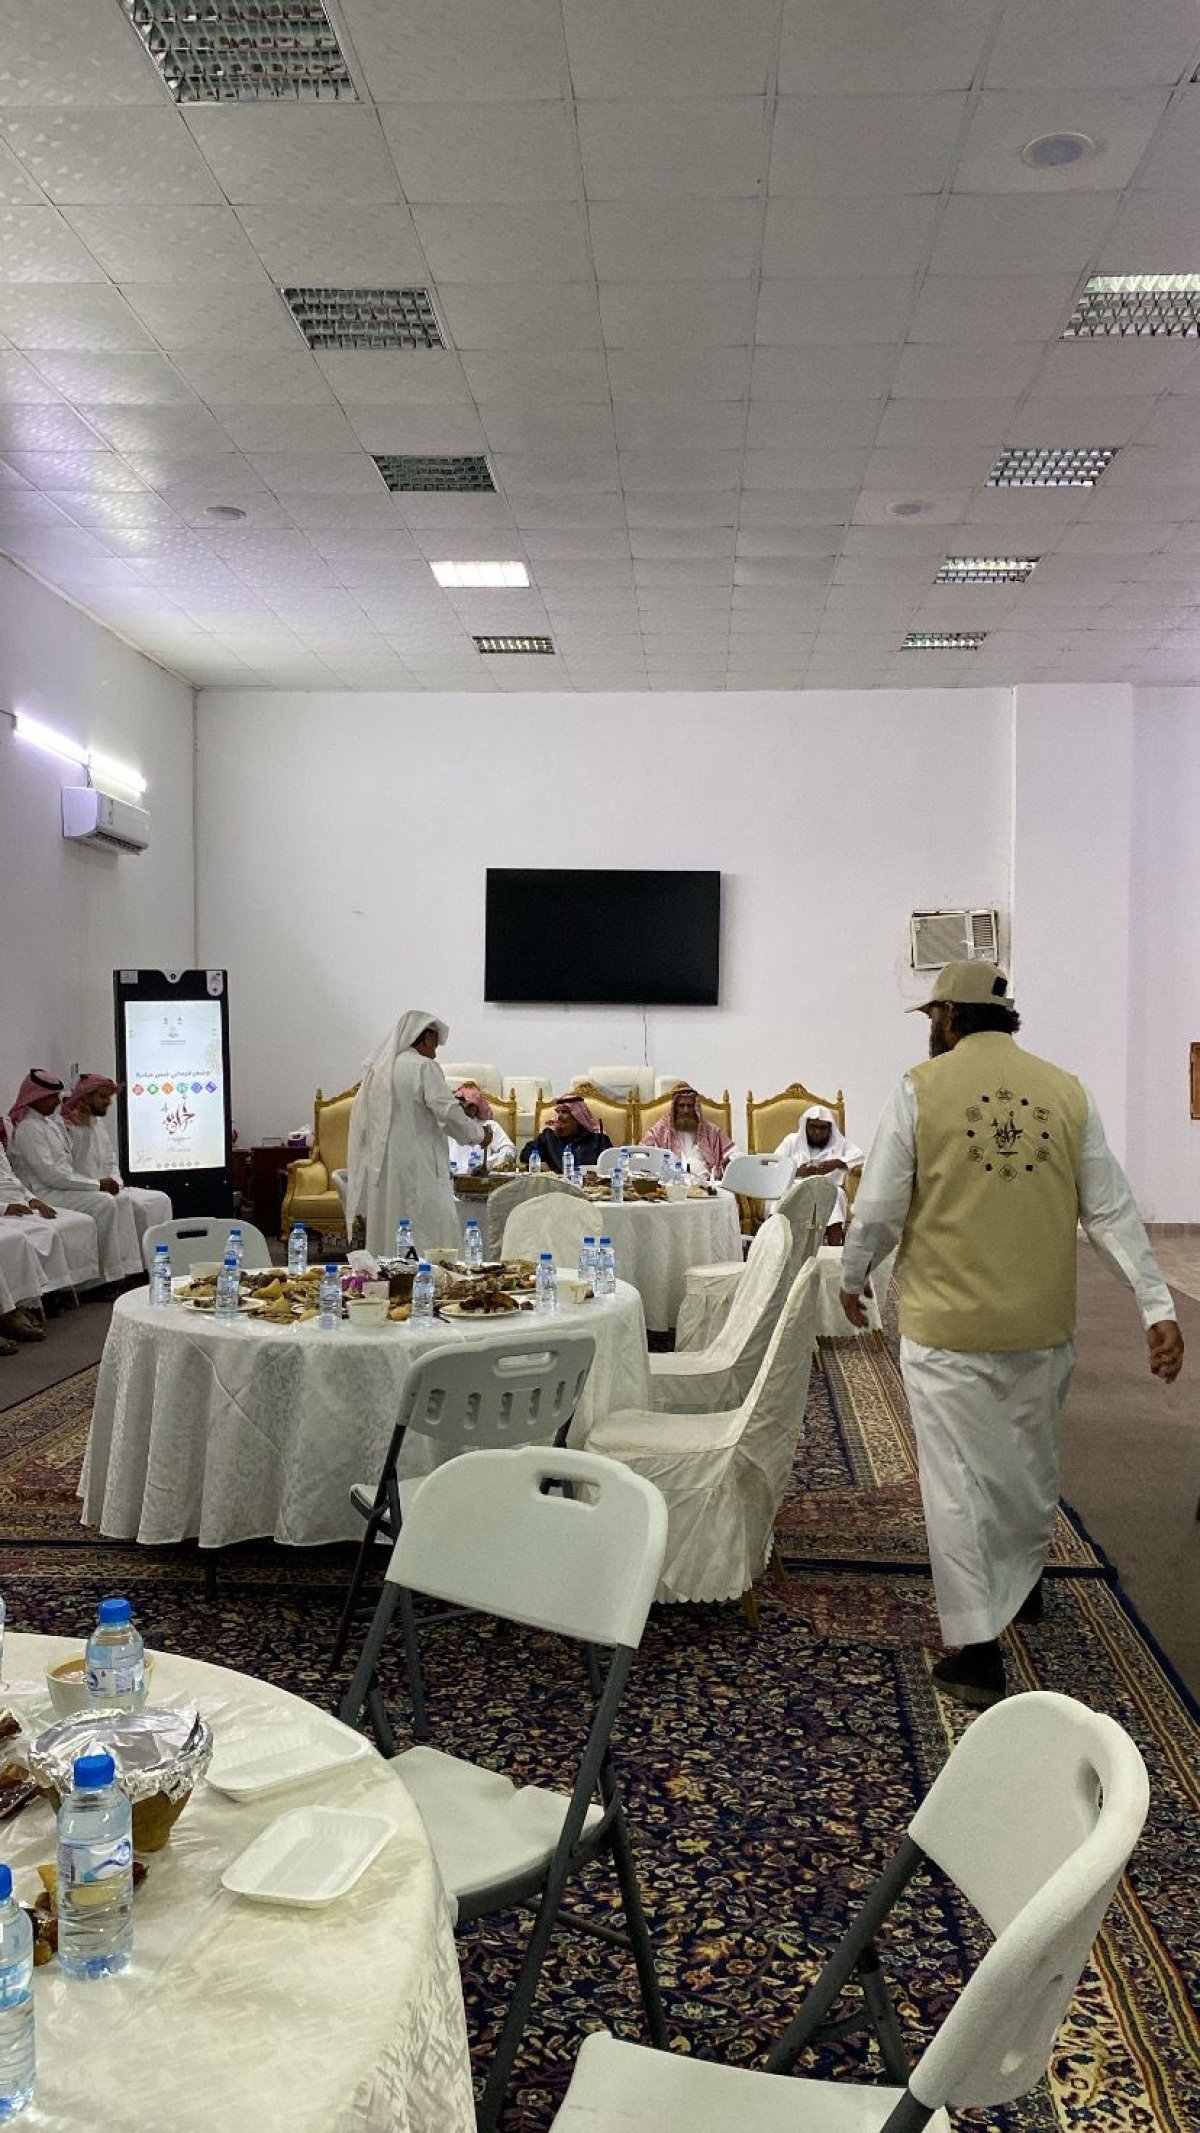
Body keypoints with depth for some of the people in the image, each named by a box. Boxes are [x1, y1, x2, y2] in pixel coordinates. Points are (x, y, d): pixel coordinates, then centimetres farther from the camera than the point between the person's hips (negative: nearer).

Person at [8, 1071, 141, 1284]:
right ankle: (112, 1277, -20)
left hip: (64, 1186, 9)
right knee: (104, 1203, -24)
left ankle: (129, 1269, -16)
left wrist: (100, 1183, 2)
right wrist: (96, 1185, -17)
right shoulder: (28, 1128, -13)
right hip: (45, 1194, -9)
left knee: (121, 1200, -7)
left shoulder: (53, 1122, 17)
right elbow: (49, 1174, -20)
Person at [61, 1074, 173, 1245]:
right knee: (137, 1205, -25)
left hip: (108, 1188, 9)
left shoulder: (100, 1122, 18)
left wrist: (116, 1181, 4)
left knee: (160, 1200, -7)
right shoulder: (67, 1125, -9)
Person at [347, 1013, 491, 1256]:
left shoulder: (377, 1068, 12)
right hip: (417, 1167, -8)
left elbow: (360, 1119, 16)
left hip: (380, 1164, 8)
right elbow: (447, 1110, -15)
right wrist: (478, 1134, -2)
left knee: (386, 1233, 10)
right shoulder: (423, 1066, -10)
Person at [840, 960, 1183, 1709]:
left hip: (946, 1324, -4)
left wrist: (853, 1276, 10)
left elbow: (879, 1208, -7)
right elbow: (1112, 1210, -1)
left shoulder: (922, 1089, -9)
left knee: (957, 1479, 4)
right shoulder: (1067, 1092, 0)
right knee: (1031, 1463, 23)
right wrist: (1158, 1306, 1)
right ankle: (1023, 1585, 44)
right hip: (1042, 1324, 4)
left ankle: (976, 1650, 5)